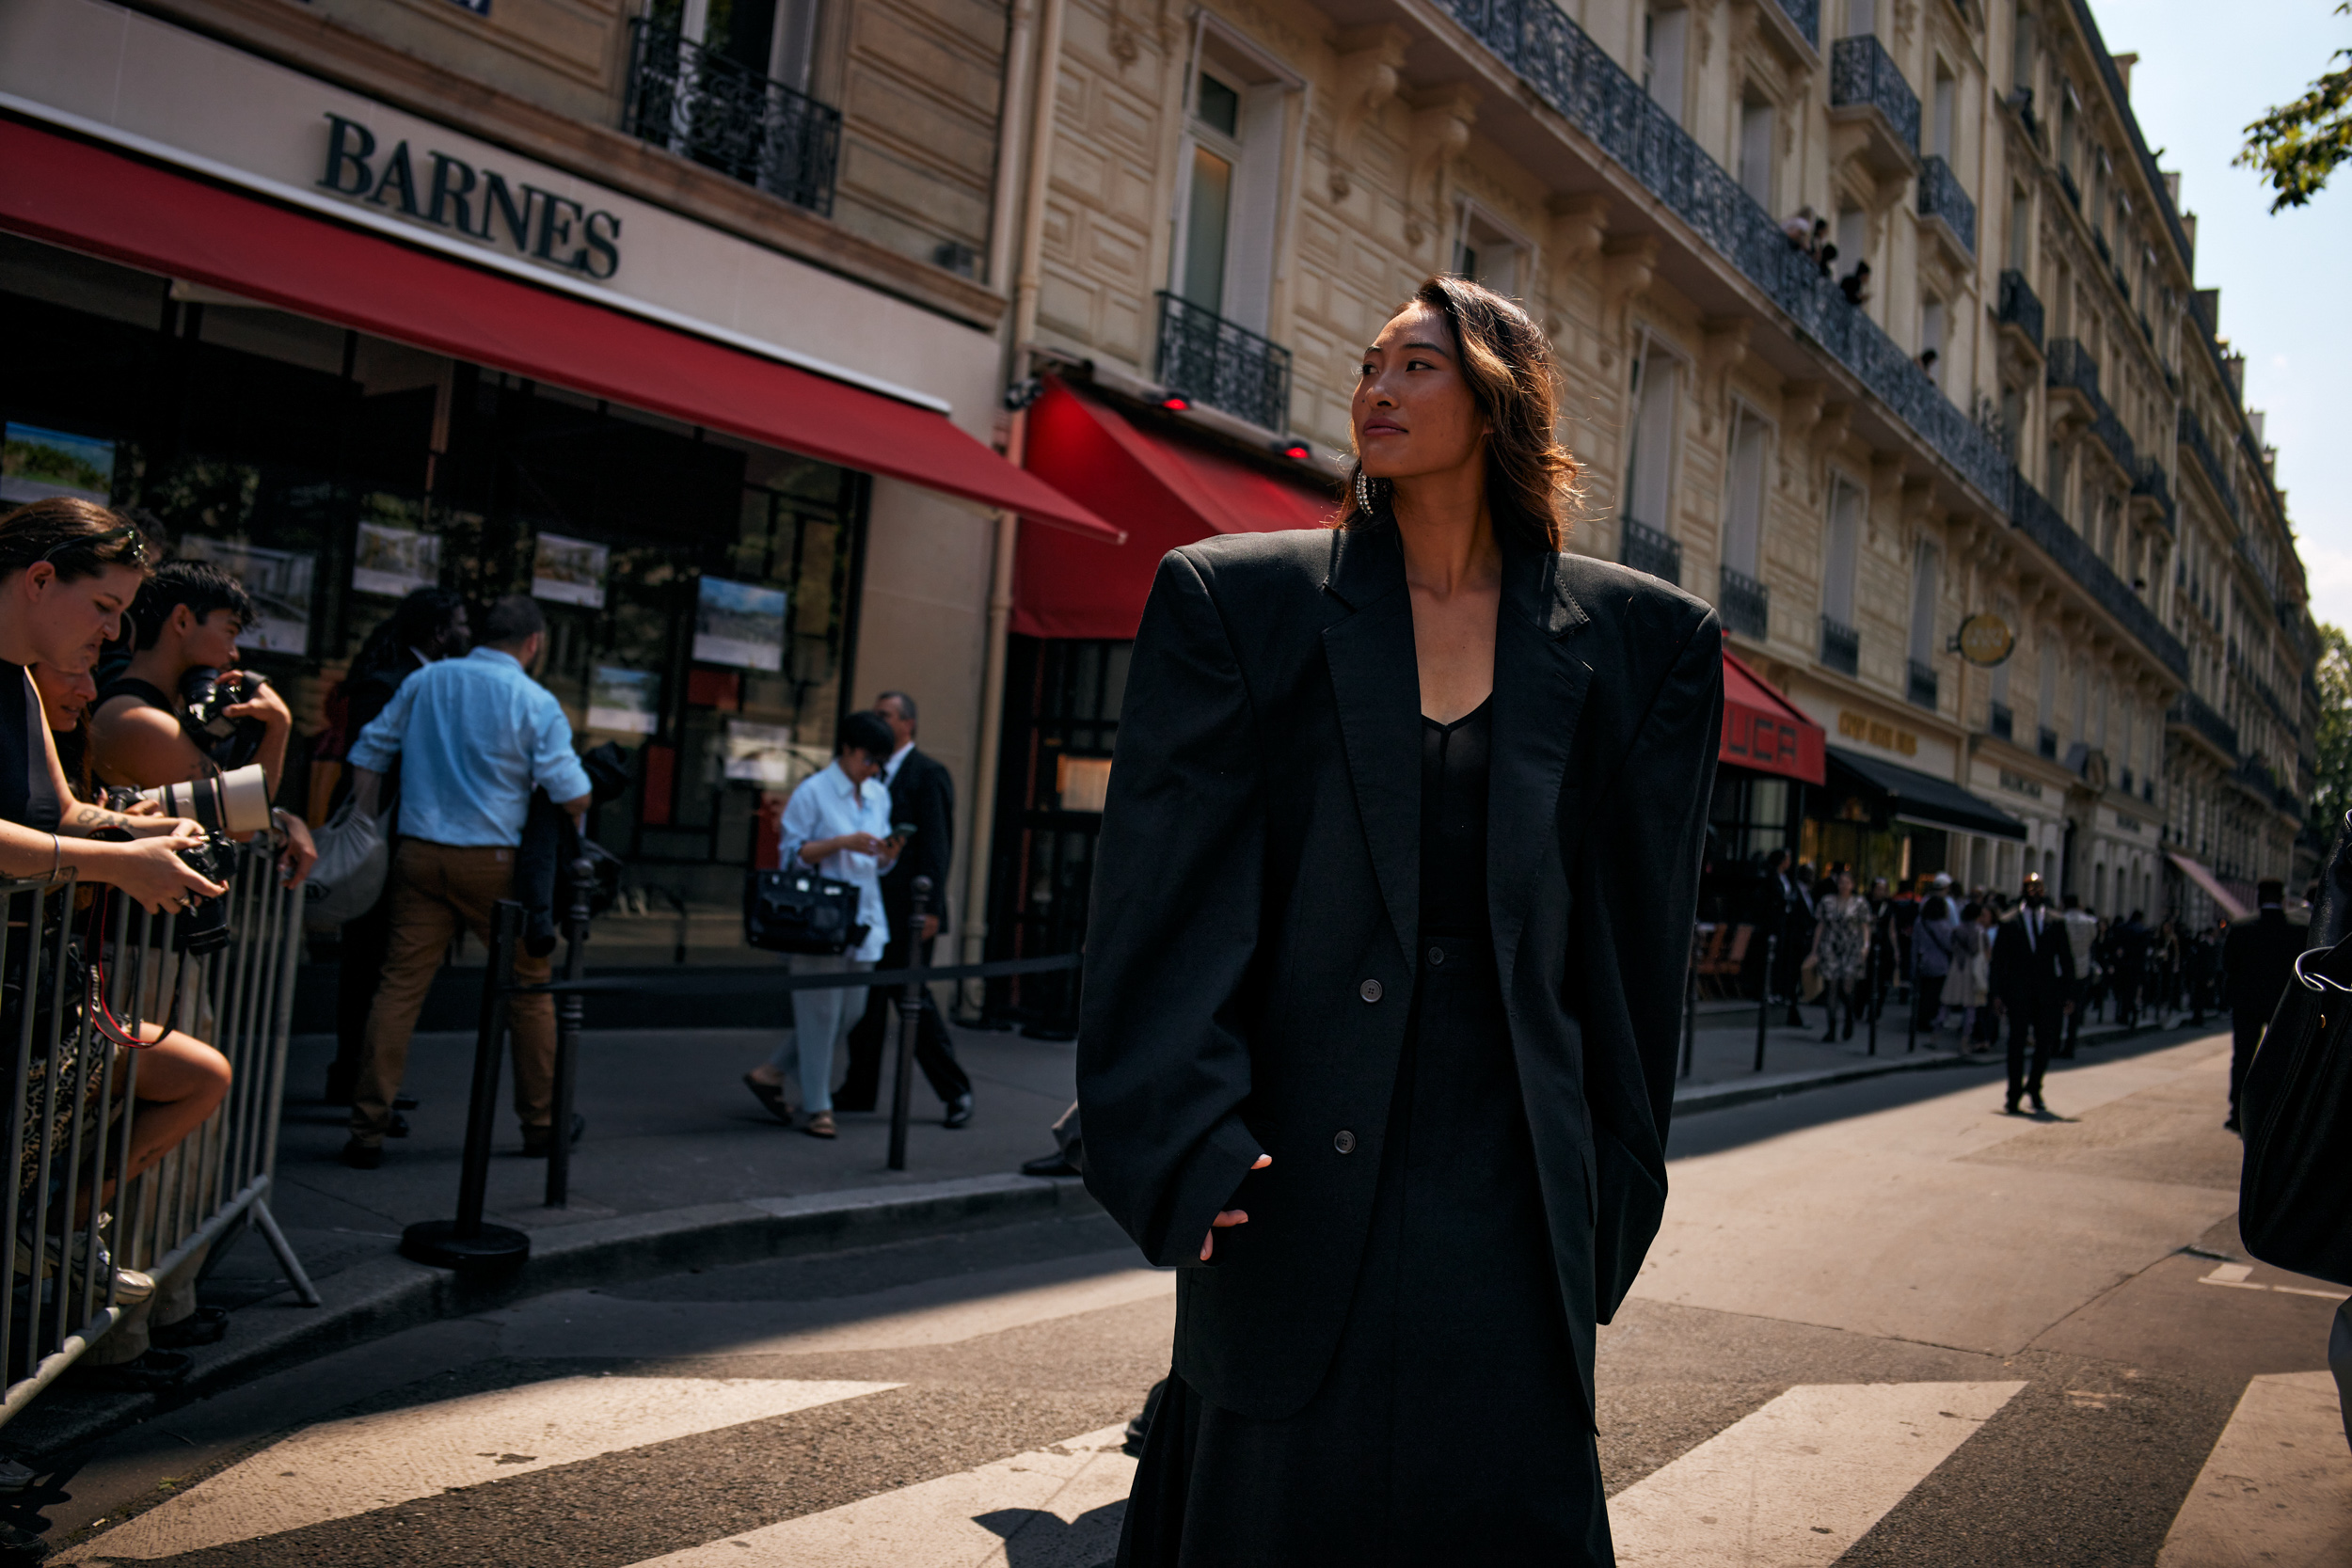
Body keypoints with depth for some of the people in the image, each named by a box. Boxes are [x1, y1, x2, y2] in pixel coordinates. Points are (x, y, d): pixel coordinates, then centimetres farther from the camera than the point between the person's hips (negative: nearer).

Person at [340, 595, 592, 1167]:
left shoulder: (424, 681, 9)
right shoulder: (537, 703, -4)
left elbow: (368, 754, 9)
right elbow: (571, 796, -11)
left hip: (420, 855, 3)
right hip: (493, 862, -3)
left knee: (400, 986, 4)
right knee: (529, 989, 11)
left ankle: (368, 1129, 2)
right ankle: (542, 1123, 21)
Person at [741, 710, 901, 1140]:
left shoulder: (879, 795, 14)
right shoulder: (813, 792, -6)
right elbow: (791, 854, -9)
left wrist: (888, 855, -3)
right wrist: (843, 842, -19)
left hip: (864, 919, 7)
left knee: (848, 1013, 8)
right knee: (821, 1011, -3)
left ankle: (770, 1073, 22)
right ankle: (817, 1108, 7)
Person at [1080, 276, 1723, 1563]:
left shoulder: (1639, 640, 5)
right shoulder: (1235, 601, 1)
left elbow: (1637, 924, 7)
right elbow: (1163, 888, -4)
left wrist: (1612, 1188, 8)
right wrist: (1185, 1148, -12)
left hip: (1507, 1188, 1)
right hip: (1291, 1171, 0)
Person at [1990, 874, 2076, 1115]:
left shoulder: (2056, 923, 6)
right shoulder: (2009, 923, 2)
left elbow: (2066, 959, 7)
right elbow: (1998, 960, 2)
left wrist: (2068, 994, 1)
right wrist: (1998, 993, -5)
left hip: (2047, 995, 2)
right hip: (2018, 994, -2)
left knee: (2045, 1044, 5)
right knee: (2016, 1044, 0)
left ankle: (2033, 1087, 27)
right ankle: (2014, 1096, 8)